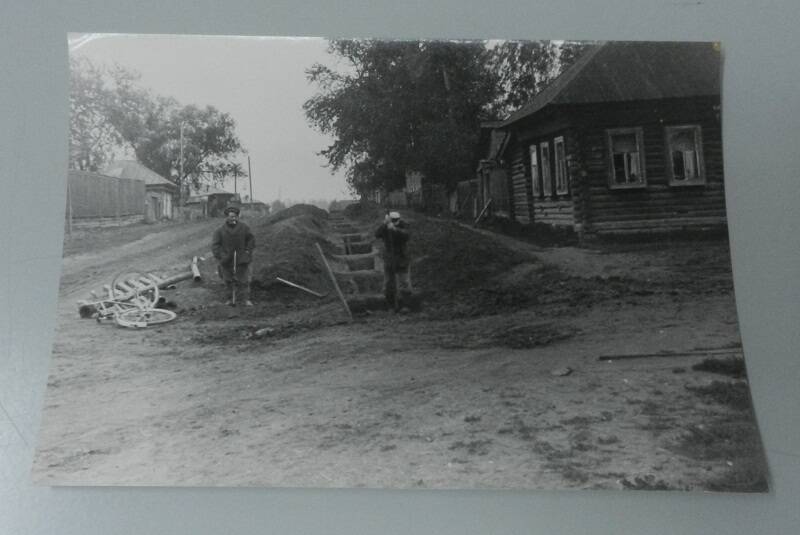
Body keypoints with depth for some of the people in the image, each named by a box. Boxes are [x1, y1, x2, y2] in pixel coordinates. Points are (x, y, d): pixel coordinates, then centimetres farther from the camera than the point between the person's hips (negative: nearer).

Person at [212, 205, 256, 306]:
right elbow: (215, 245, 0)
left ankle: (246, 299, 9)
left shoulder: (244, 228, -2)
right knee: (228, 281, 9)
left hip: (241, 260, 0)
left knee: (244, 280, 1)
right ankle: (231, 299, 23)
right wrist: (220, 256, -8)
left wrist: (248, 251, 0)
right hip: (227, 260, 1)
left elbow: (251, 239, 9)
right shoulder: (220, 231, -3)